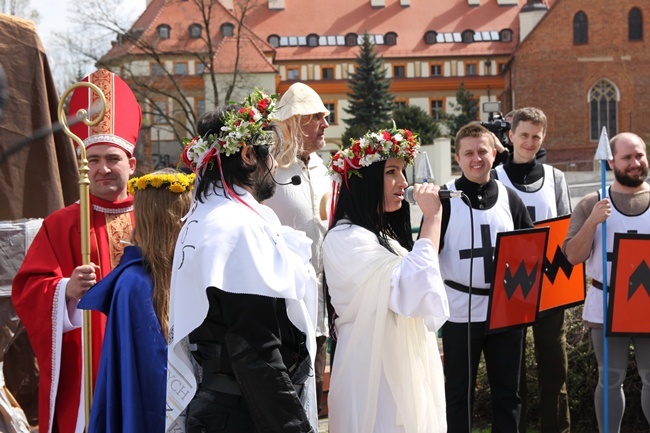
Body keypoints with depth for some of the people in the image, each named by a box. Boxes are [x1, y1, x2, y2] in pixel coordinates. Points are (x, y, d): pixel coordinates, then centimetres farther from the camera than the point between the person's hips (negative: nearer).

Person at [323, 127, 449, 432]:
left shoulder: (384, 235, 16)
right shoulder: (347, 239, -16)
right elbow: (414, 291, -25)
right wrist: (432, 217, -19)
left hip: (404, 371, 9)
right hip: (377, 376, -9)